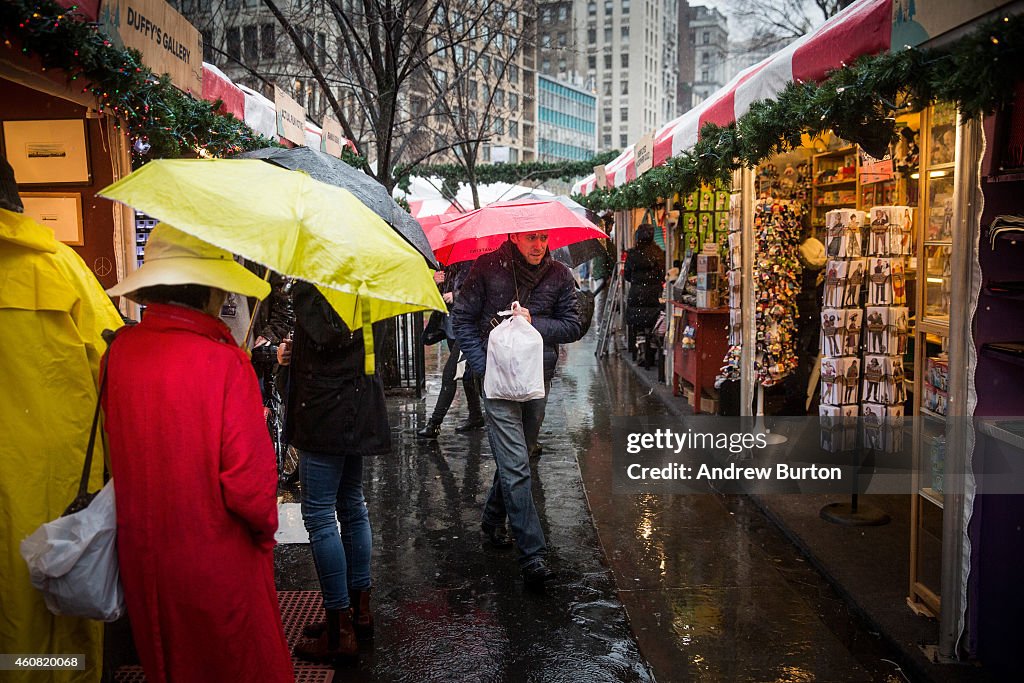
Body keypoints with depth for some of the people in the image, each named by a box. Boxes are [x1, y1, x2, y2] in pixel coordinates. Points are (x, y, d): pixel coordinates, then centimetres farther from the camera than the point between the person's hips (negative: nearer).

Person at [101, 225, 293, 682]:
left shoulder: (119, 352, -7)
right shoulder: (224, 363, -23)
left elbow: (115, 450, 2)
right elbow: (248, 477, -22)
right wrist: (264, 529, -4)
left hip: (142, 558, 5)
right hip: (218, 565, -5)